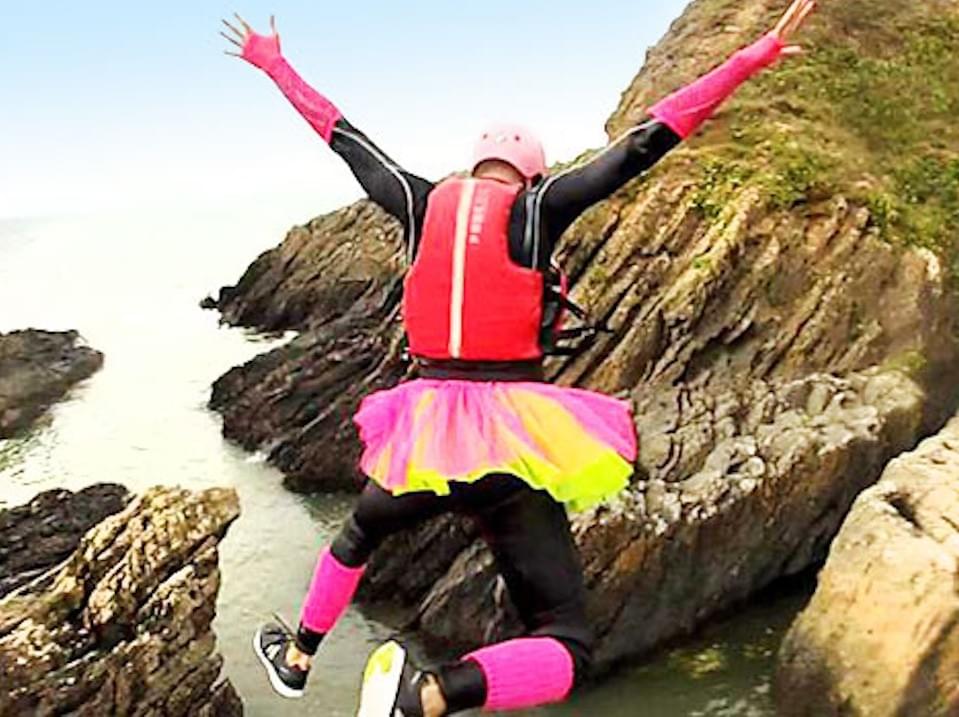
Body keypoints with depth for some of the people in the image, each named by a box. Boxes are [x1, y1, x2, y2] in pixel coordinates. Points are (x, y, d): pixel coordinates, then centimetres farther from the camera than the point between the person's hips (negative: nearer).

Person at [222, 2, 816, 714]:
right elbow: (645, 143, -6)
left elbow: (341, 135, 18)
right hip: (512, 439, -4)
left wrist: (274, 64, 33)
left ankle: (297, 656, 50)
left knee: (359, 534, 39)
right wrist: (751, 59, -2)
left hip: (426, 433, 5)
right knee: (567, 652, -1)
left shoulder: (423, 201, 7)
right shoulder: (539, 207, -2)